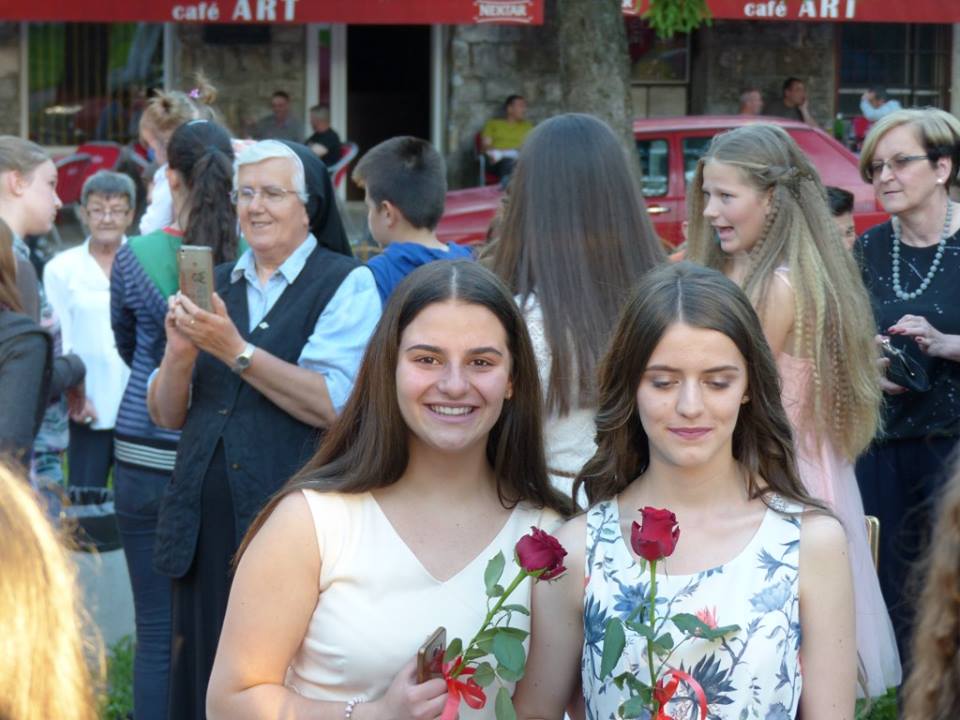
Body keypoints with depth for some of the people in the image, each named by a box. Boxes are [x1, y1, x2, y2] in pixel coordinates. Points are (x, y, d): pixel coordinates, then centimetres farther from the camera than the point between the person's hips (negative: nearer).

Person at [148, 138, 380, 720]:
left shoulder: (347, 285, -2)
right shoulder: (218, 286, 14)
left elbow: (332, 405, -15)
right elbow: (168, 416, 12)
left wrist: (236, 350, -18)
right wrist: (179, 353, -7)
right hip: (207, 527, 5)